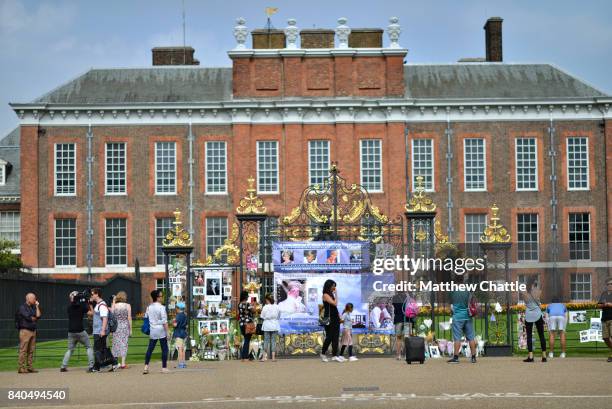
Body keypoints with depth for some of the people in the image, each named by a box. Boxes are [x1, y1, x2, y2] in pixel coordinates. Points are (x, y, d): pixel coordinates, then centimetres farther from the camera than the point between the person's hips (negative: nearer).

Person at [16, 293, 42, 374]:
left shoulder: (33, 307, 18)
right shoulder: (22, 307, -5)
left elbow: (38, 316, 6)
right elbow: (28, 317, -14)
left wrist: (37, 306, 5)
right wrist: (35, 318, 5)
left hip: (33, 330, 8)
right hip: (25, 330, -8)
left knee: (31, 350, 7)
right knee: (23, 350, -8)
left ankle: (30, 367, 10)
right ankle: (21, 368, -7)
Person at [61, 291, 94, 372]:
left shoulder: (69, 307, 6)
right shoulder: (81, 306, -7)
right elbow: (91, 313, -7)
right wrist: (90, 305, 6)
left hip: (71, 331, 4)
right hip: (80, 331, -4)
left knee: (70, 349, 15)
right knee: (88, 347, 8)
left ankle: (63, 366, 4)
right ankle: (91, 366, -2)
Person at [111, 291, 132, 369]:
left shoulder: (114, 306, -2)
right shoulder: (128, 306, -3)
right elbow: (129, 318, -4)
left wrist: (113, 302, 7)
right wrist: (130, 329, 3)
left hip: (116, 327, 1)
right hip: (125, 326, -1)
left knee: (116, 344, 9)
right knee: (124, 344, 2)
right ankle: (123, 363, -1)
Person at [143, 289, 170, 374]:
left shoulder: (149, 307, 7)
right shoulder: (161, 307, -12)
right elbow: (164, 321, -14)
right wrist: (167, 332, -9)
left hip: (152, 331, 5)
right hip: (161, 330, -5)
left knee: (150, 348, 9)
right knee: (164, 349, 3)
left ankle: (146, 366, 1)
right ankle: (164, 368, 4)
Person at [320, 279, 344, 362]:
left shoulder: (331, 294, 16)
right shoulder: (325, 295, -9)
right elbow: (335, 303, -19)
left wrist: (339, 316, 11)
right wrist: (336, 294, -10)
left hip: (335, 318, 8)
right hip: (329, 319, -8)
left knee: (336, 337, 2)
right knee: (329, 337, -4)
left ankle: (335, 355, 1)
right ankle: (323, 354, 11)